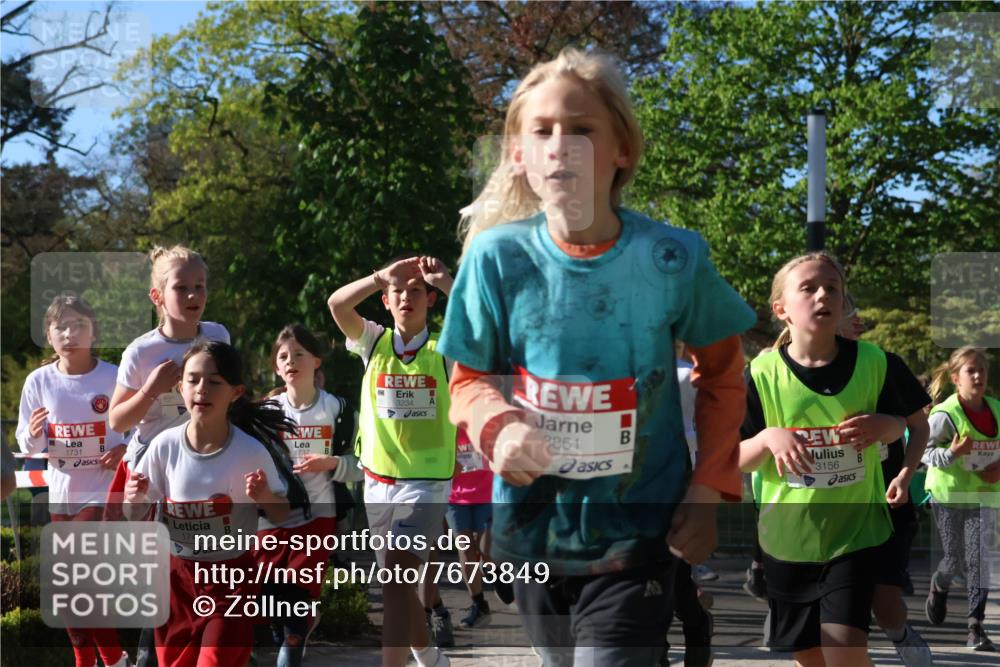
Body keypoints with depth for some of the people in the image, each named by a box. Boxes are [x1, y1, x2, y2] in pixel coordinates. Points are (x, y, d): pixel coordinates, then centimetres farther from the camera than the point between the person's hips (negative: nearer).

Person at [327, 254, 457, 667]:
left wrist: (448, 283, -28)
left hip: (426, 482, -4)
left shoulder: (445, 349, -2)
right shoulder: (375, 343, 4)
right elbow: (337, 304, -13)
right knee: (400, 581, 16)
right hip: (378, 481, 4)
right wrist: (382, 276, -25)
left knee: (397, 579, -19)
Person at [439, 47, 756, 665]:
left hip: (636, 529, -3)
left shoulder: (673, 258, -13)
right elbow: (471, 378, 2)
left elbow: (722, 375, 3)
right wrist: (500, 427, -20)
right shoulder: (498, 256, -11)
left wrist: (709, 489, -5)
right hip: (534, 525, 3)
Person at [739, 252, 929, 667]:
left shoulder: (875, 364, -7)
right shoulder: (762, 374, -7)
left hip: (855, 534, -1)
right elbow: (736, 460, -3)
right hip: (788, 538, 1)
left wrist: (888, 425, -15)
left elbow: (919, 424, 8)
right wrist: (769, 437, -24)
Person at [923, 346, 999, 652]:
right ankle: (939, 587, 41)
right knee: (956, 559, 5)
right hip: (948, 493, -3)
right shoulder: (945, 414, -14)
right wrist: (952, 453, -28)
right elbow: (924, 451, -11)